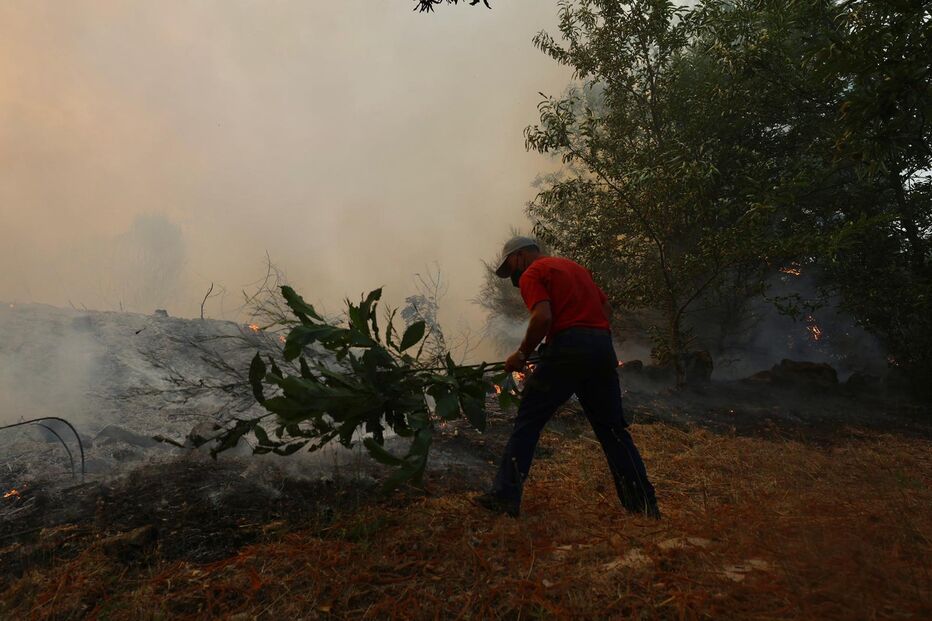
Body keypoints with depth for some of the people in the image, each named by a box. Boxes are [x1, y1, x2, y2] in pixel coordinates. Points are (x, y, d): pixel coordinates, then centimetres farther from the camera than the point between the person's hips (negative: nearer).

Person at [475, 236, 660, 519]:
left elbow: (543, 317, -14)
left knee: (528, 421, 1)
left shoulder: (532, 274, 3)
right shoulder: (576, 267, 27)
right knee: (612, 428, 14)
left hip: (567, 347, -7)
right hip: (603, 346, 7)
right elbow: (606, 308, 22)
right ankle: (644, 504, 15)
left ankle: (506, 497, -1)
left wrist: (522, 354, -4)